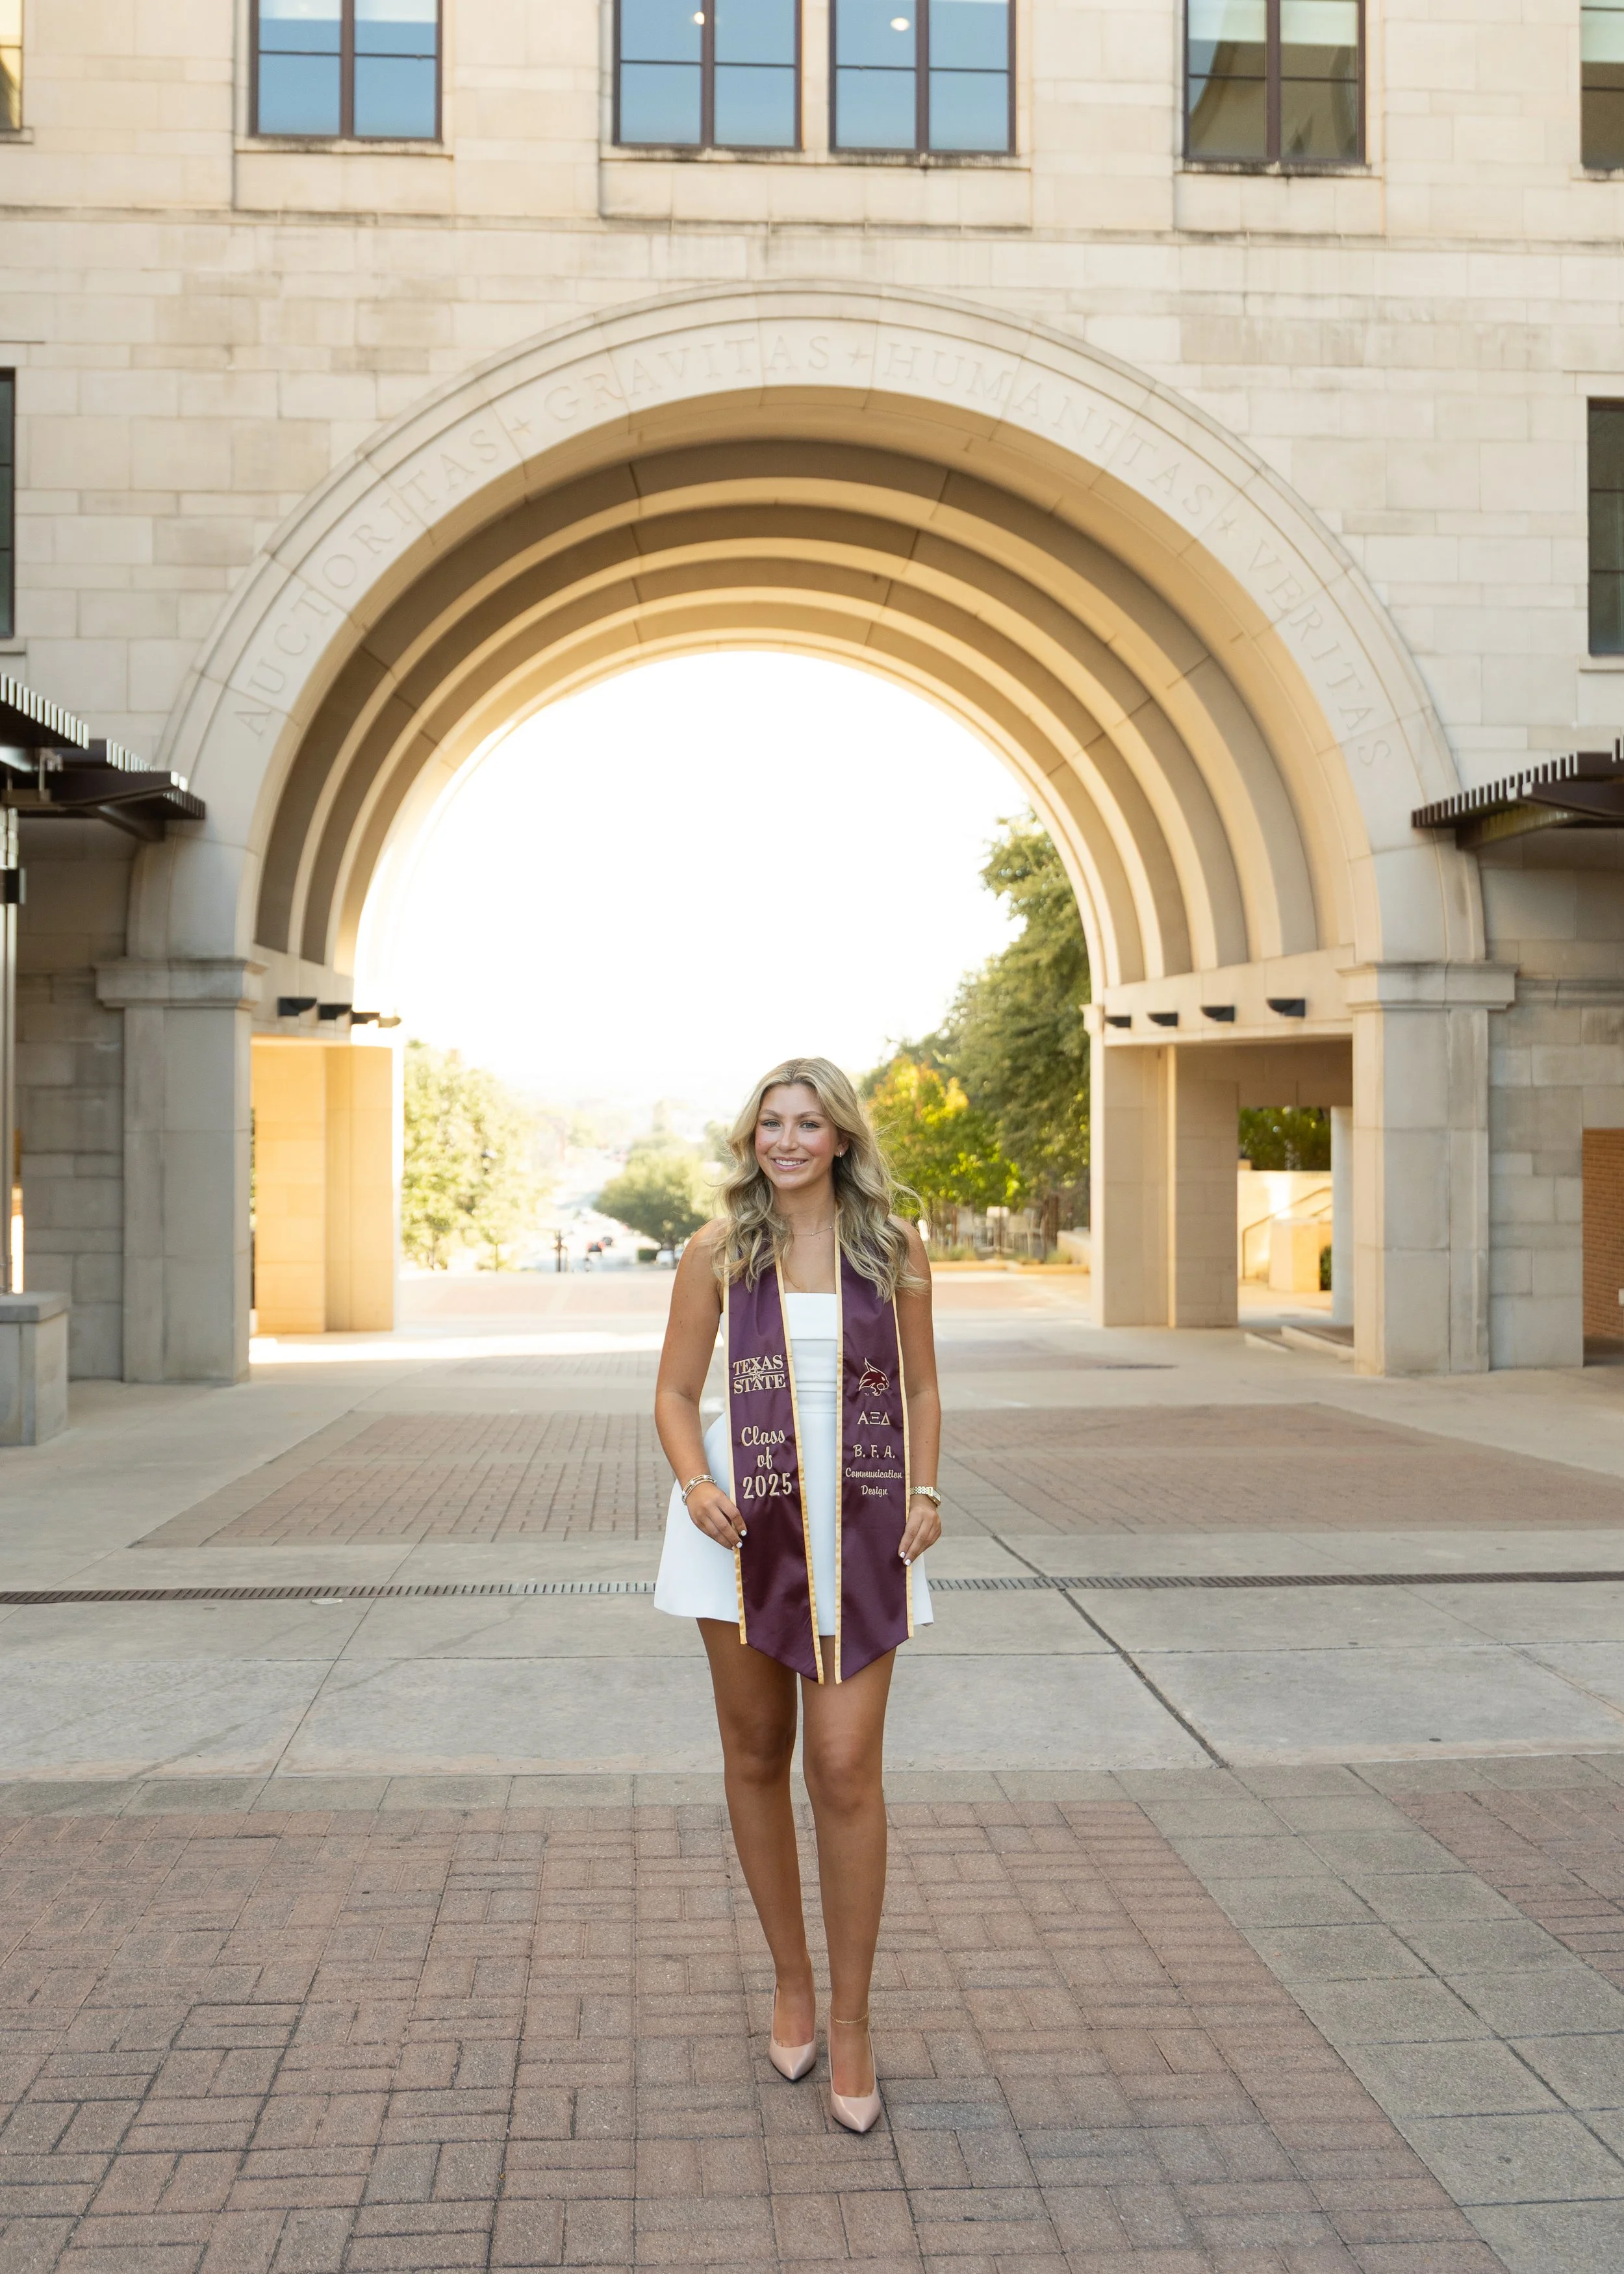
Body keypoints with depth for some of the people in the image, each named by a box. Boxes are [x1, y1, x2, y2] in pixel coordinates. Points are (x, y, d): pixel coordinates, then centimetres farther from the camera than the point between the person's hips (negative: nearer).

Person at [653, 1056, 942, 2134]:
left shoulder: (894, 1249, 3)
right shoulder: (717, 1253, 2)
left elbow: (921, 1388, 11)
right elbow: (676, 1395, 5)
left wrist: (925, 1494, -2)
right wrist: (698, 1486, -12)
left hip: (860, 1526, -1)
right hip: (745, 1523, 1)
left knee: (847, 1770, -6)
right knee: (757, 1759, 10)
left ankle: (852, 2022, 8)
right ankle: (792, 1985, 29)